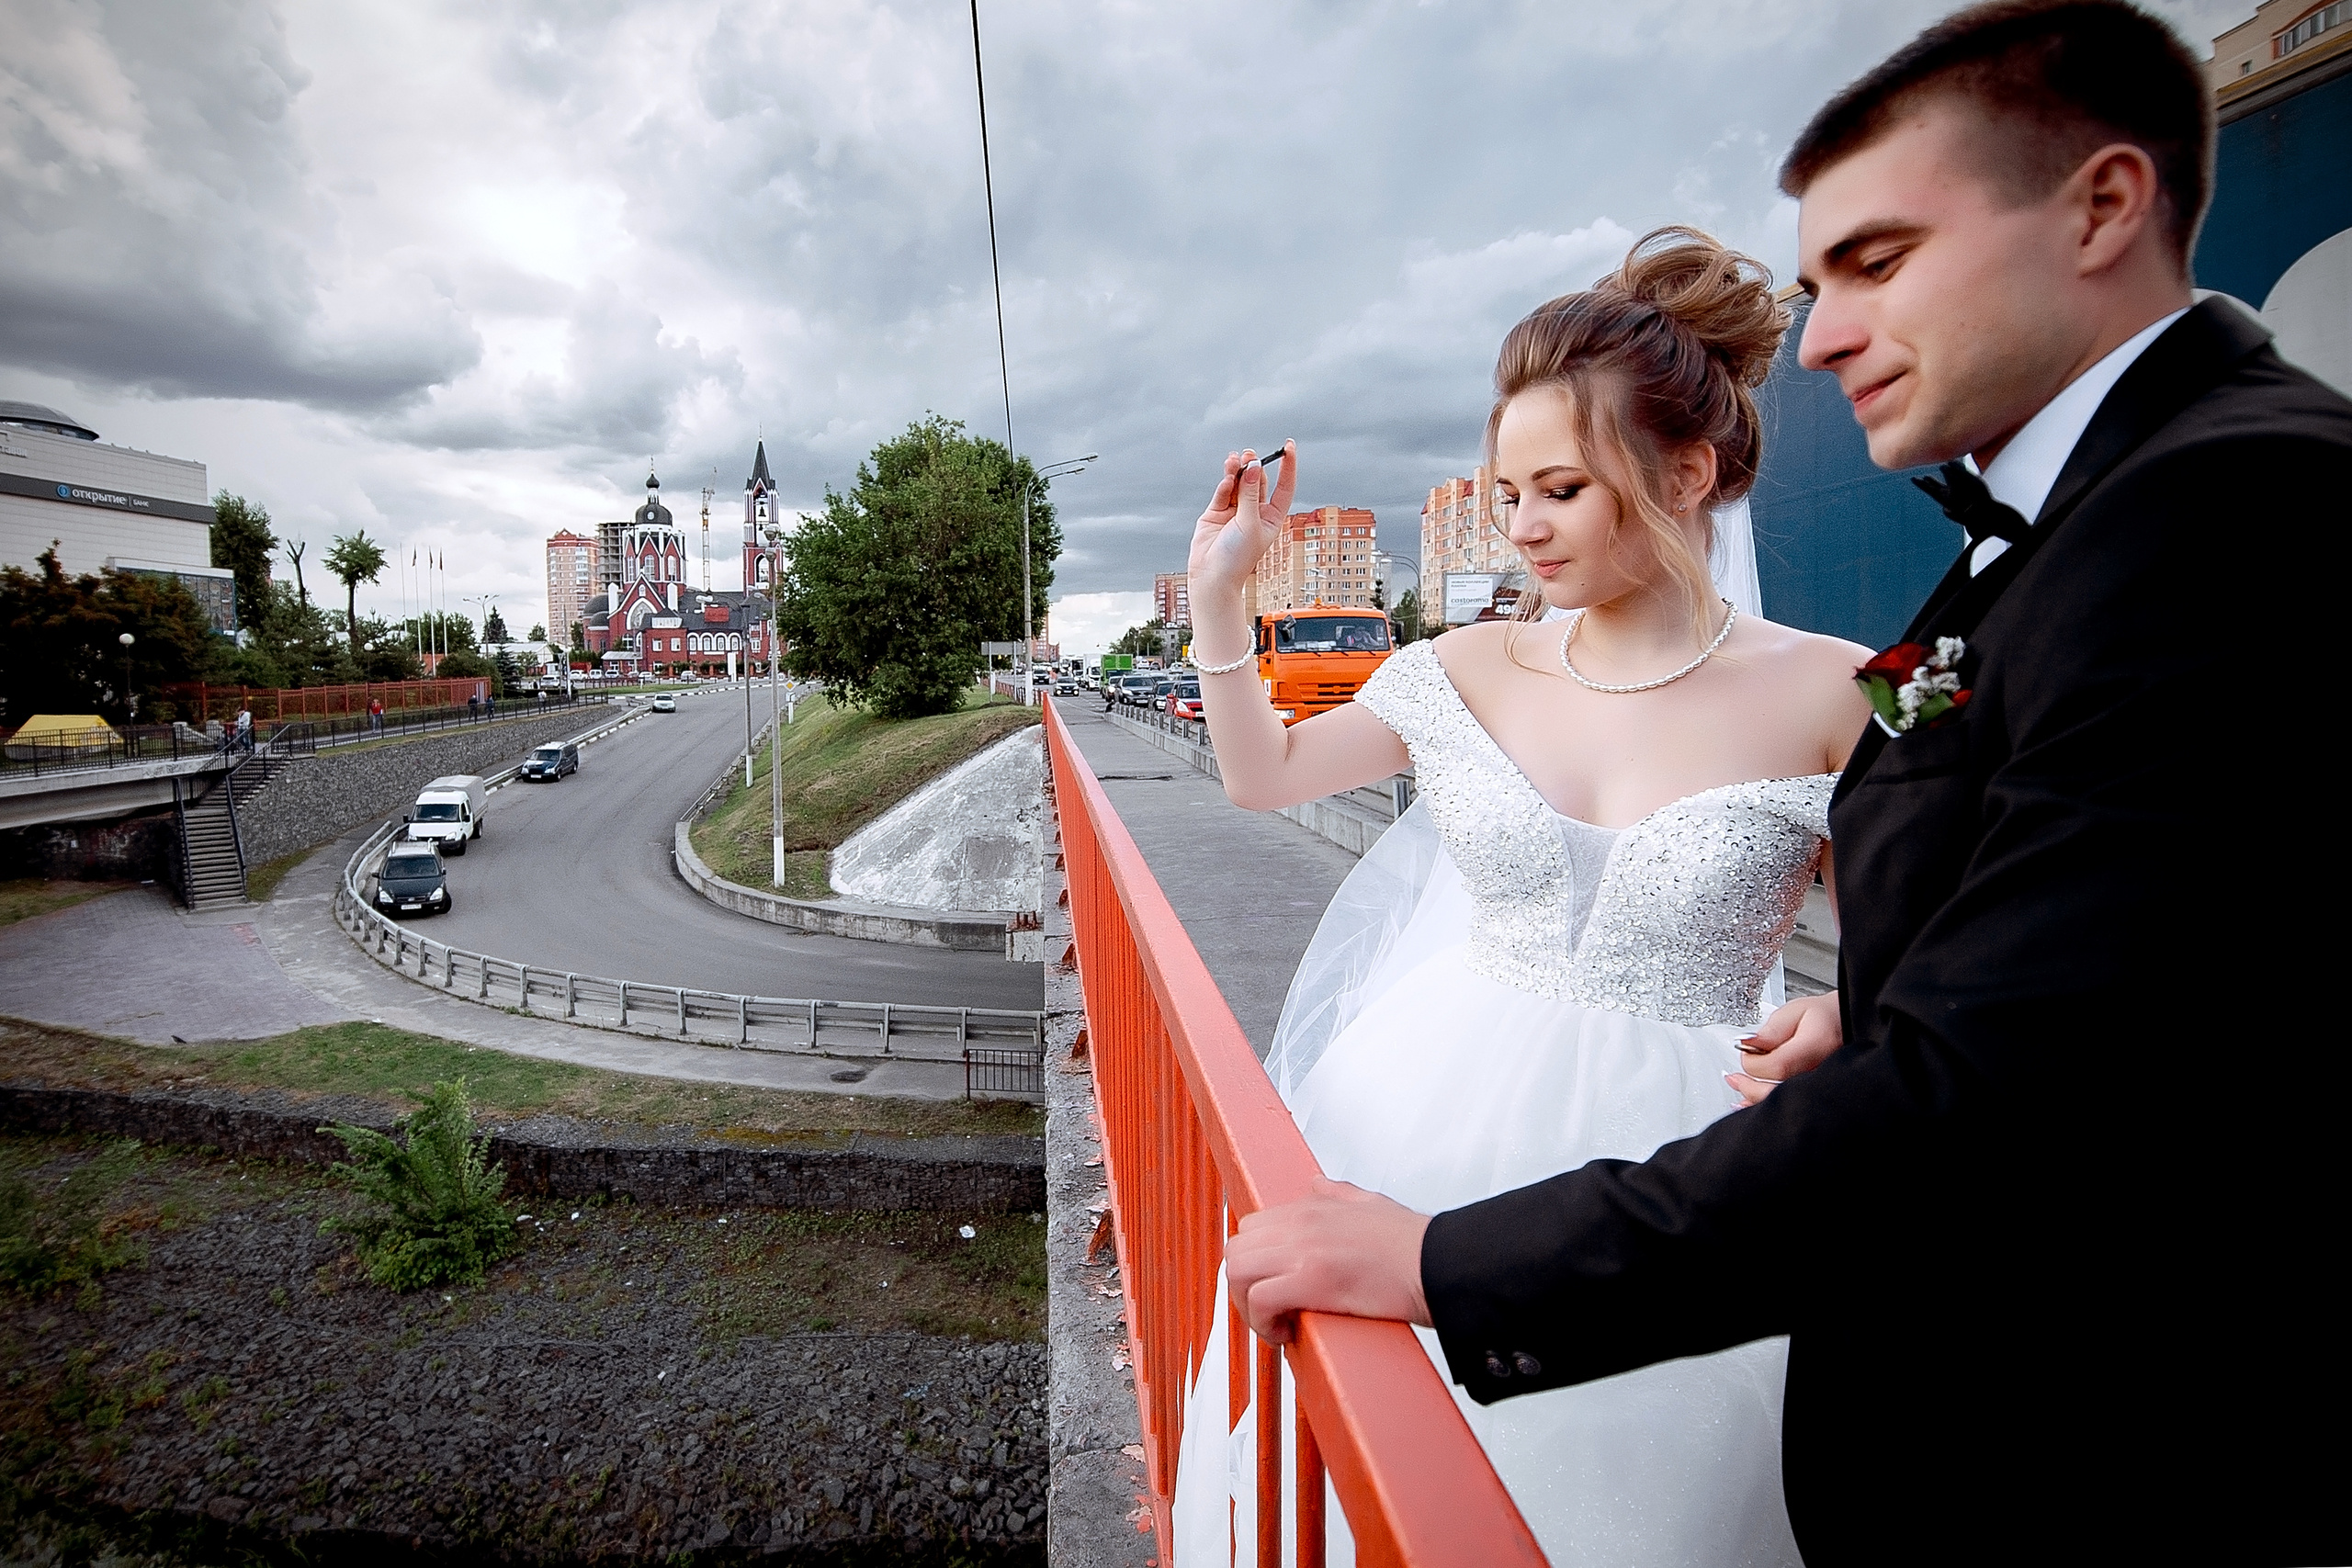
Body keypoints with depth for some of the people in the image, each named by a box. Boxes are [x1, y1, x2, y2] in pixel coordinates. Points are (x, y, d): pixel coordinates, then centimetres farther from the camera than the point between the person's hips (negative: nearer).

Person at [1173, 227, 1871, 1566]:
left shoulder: (1828, 697, -8)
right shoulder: (1474, 668, 0)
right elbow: (1266, 776, 9)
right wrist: (1223, 594, 2)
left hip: (1660, 1164, -2)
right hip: (1431, 1125, 3)